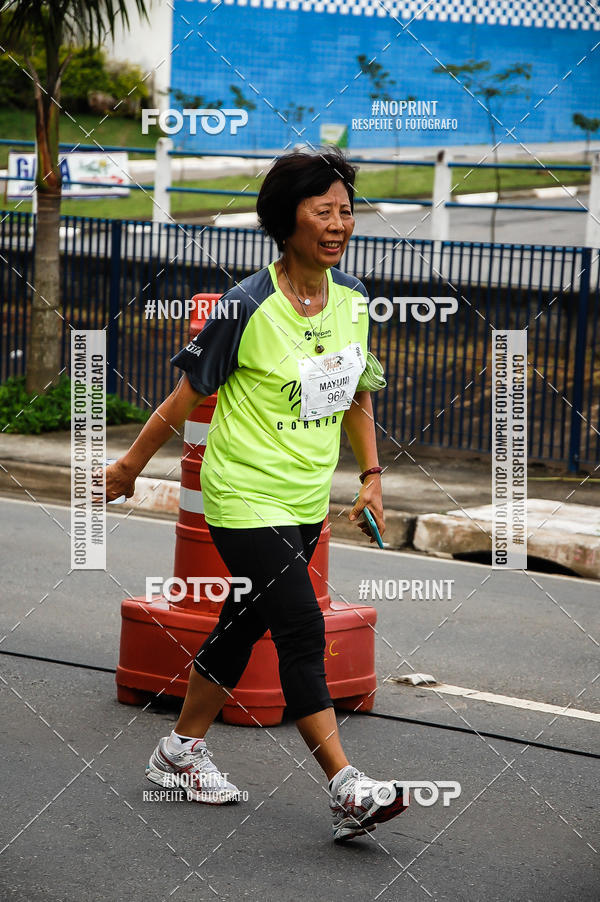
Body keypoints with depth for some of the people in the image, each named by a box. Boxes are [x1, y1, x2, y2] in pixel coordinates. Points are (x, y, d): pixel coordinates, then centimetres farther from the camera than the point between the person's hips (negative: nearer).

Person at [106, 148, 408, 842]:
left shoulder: (351, 298, 3)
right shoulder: (247, 307, -17)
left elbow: (356, 394, 17)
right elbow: (185, 398, -6)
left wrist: (371, 476, 12)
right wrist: (130, 467, 4)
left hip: (307, 502, 7)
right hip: (246, 497, -7)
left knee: (244, 627, 15)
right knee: (302, 630, -14)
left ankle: (182, 751, 31)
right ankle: (348, 791, -16)